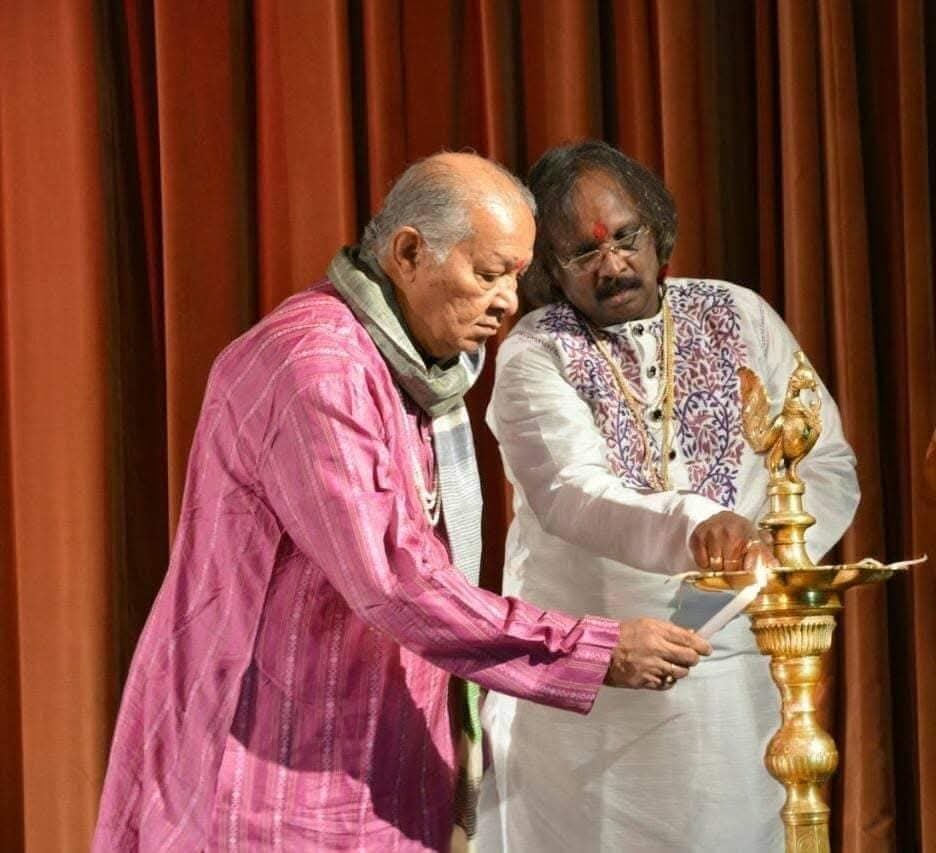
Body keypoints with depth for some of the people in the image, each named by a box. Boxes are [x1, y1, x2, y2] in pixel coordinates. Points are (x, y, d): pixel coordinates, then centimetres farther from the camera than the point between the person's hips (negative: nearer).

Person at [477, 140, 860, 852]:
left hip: (734, 675, 2)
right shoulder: (534, 355, -3)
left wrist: (773, 554, -16)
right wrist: (696, 524, -38)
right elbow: (571, 496, -20)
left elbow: (828, 468, 4)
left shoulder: (739, 317, 7)